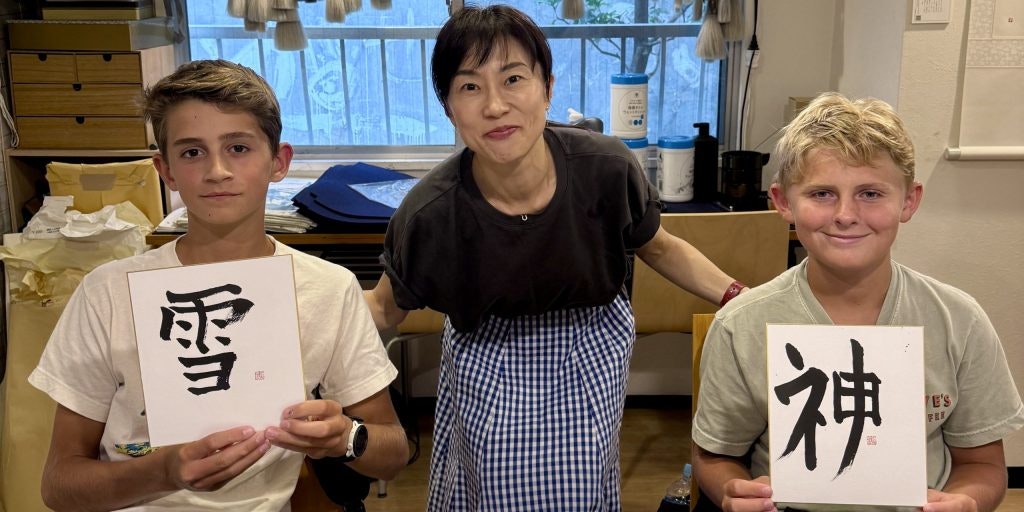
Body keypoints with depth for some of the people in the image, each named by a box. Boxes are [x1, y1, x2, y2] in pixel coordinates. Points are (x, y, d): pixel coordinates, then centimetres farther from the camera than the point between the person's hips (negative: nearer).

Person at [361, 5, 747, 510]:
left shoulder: (606, 169, -23)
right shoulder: (429, 213, -25)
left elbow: (659, 248, -2)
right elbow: (385, 305, -7)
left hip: (590, 357, 1)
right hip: (488, 370, -1)